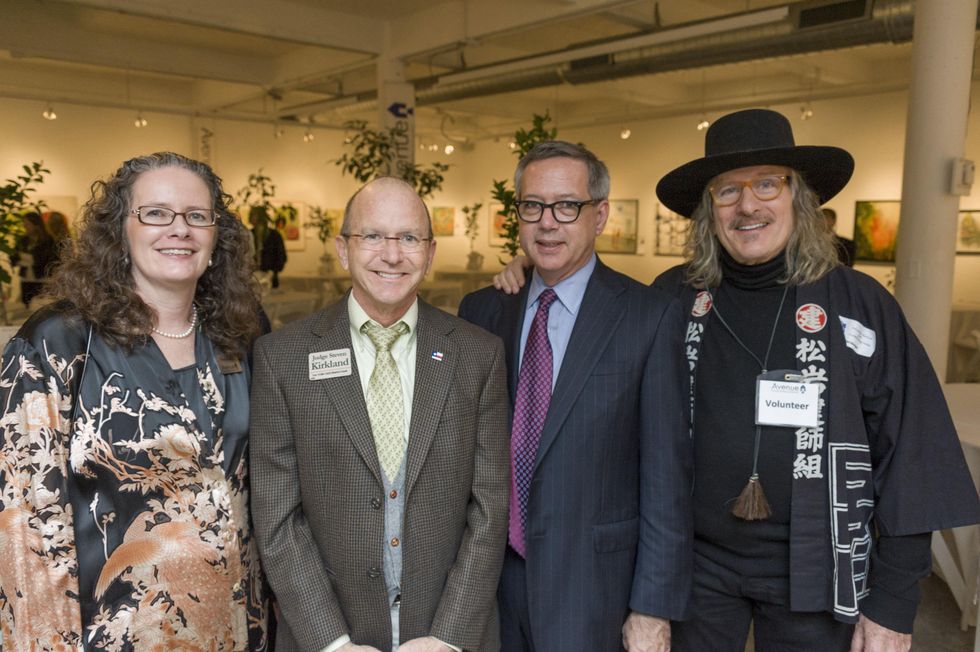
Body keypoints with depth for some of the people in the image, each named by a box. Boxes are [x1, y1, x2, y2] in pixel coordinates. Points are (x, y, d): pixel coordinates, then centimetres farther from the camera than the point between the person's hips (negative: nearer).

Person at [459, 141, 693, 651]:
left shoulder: (650, 316, -10)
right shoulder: (480, 310, 1)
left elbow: (666, 473, -9)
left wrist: (653, 607, -9)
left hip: (593, 587, -3)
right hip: (492, 574, 4)